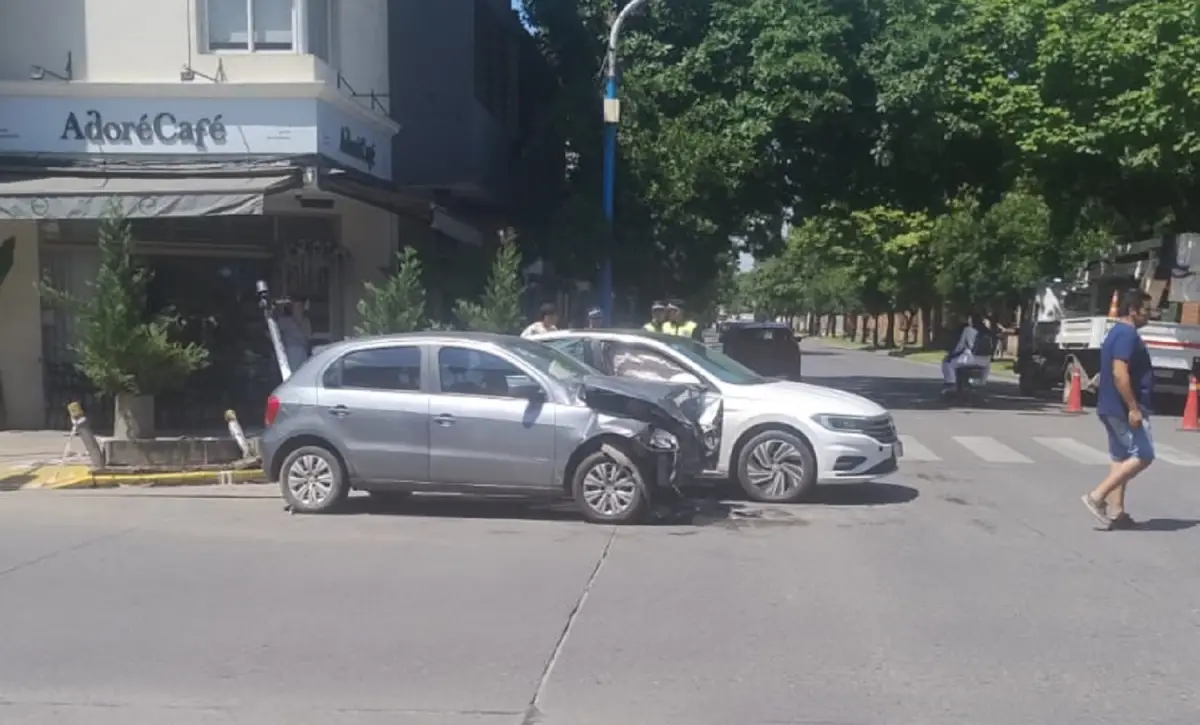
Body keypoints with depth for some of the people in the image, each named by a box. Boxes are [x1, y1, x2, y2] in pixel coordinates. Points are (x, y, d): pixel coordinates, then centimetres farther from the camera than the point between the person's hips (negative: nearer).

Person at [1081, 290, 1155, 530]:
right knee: (1143, 456, -6)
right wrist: (1134, 408, -24)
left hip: (1111, 407, 10)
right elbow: (1120, 374, -25)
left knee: (1121, 458, 11)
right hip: (1124, 408, -10)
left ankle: (1115, 512, 11)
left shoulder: (1116, 333, 17)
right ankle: (1097, 496, -9)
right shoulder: (1127, 334, -15)